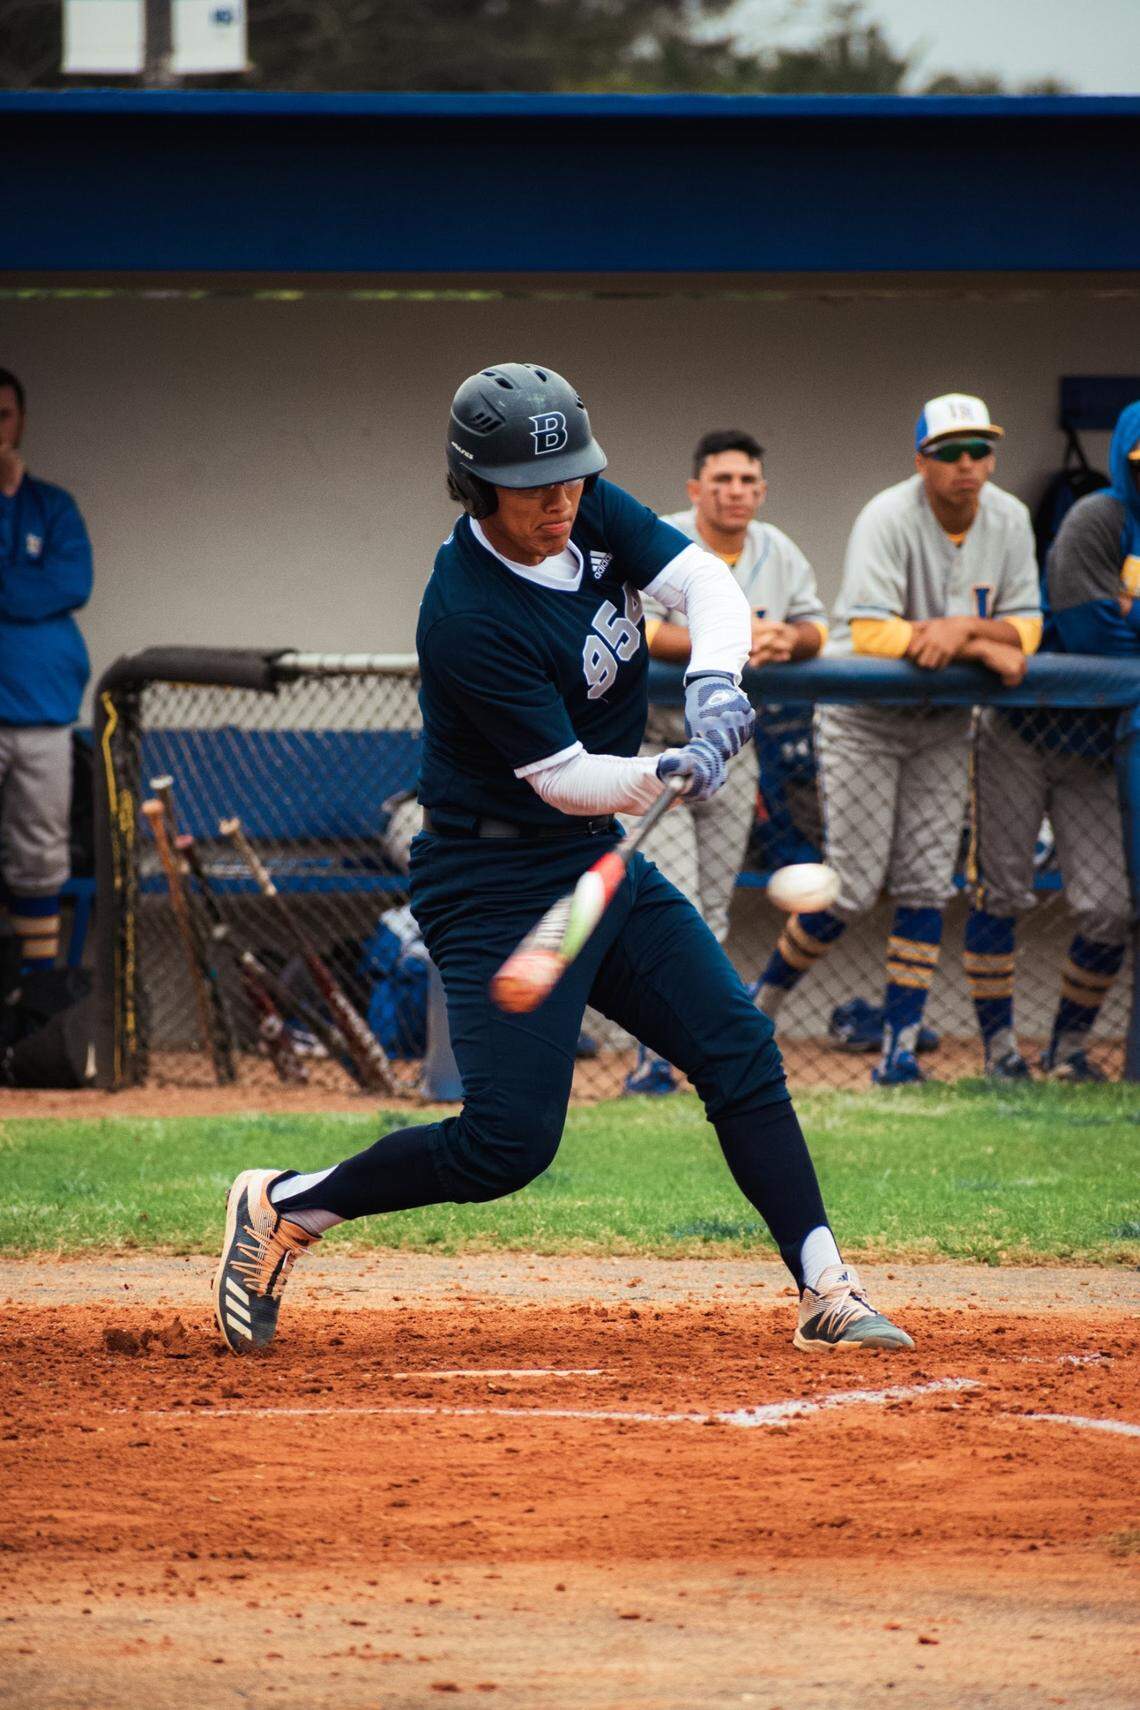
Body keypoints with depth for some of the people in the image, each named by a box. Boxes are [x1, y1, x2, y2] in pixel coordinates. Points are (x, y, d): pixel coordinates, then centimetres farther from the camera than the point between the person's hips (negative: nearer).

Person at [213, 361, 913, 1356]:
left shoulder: (594, 515, -3)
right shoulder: (466, 619, -26)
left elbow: (705, 583, -12)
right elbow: (569, 779, -22)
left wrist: (714, 680, -32)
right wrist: (670, 775, -39)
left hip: (601, 863, 8)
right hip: (496, 884, -8)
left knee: (740, 1049, 3)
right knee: (509, 1141, -14)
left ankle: (825, 1291, 7)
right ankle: (284, 1210, 3)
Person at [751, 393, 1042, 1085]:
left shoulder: (1009, 520, -3)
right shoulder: (888, 520, -21)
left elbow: (1025, 626, -4)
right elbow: (869, 633, -30)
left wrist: (961, 626, -26)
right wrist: (983, 648, -31)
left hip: (944, 723, 5)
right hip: (864, 720, -5)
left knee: (927, 886, -1)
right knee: (853, 886, -7)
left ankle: (901, 1047, 2)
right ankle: (765, 999, 15)